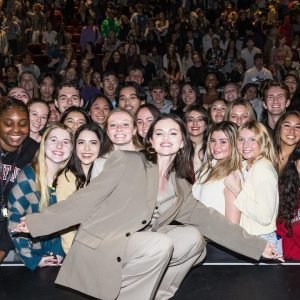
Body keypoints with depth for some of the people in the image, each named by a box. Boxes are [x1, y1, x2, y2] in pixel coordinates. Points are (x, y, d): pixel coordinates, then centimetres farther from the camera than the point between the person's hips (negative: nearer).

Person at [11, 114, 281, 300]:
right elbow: (88, 198, -5)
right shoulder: (127, 161, -4)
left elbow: (207, 219, 10)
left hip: (139, 251, 6)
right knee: (161, 244, -28)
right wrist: (37, 222, -8)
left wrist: (257, 246, 7)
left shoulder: (180, 187, 12)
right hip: (99, 248, -6)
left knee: (192, 236, -11)